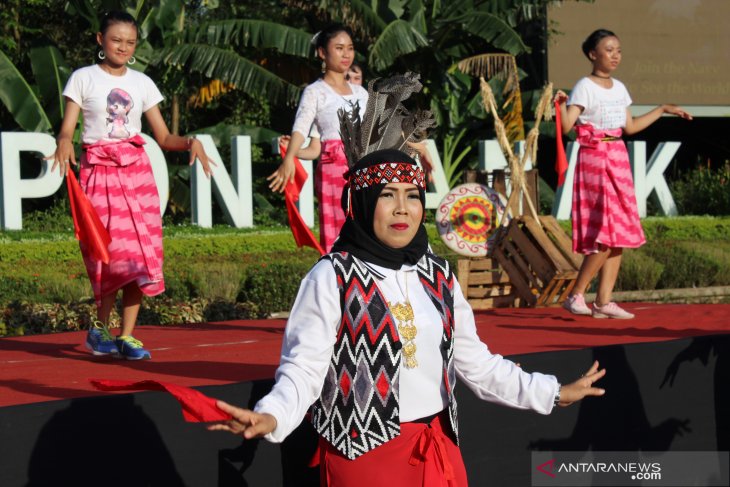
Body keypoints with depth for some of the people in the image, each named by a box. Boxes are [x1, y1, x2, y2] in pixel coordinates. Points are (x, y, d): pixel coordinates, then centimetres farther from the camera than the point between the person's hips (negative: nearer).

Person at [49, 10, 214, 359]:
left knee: (140, 252, -5)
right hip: (98, 170, -3)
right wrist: (64, 143, -28)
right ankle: (100, 328, 10)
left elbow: (164, 138, 10)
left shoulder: (142, 83, 11)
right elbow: (66, 130, -5)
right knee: (114, 251, -9)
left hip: (136, 170, 3)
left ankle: (126, 335, 2)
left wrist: (190, 142, -10)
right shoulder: (83, 78, 2)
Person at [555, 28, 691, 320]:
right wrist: (561, 105, -35)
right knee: (607, 234, -13)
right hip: (595, 160, -8)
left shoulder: (619, 88, 14)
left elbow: (630, 127, 22)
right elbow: (566, 126, -17)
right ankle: (576, 296, -3)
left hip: (618, 159, 8)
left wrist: (662, 110, 26)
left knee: (621, 232, 3)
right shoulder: (585, 87, -8)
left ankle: (603, 301, 6)